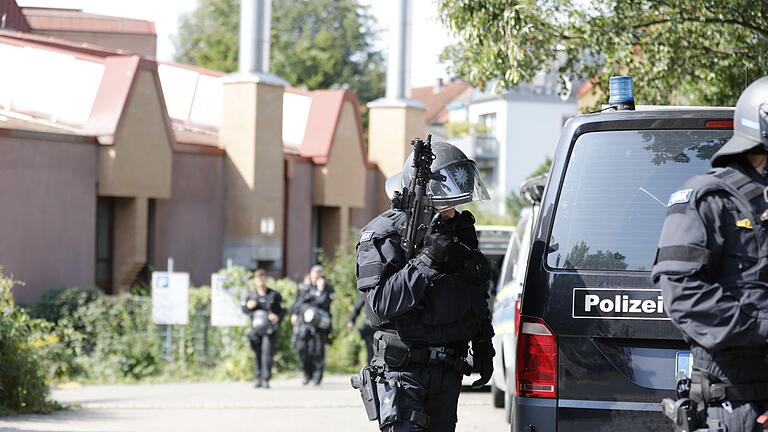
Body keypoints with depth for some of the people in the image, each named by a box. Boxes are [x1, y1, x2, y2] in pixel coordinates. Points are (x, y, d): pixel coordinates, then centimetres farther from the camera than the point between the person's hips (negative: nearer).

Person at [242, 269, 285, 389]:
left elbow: (282, 310, 6)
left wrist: (277, 317, -16)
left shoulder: (274, 295, 3)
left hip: (270, 329, -3)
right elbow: (244, 310, 18)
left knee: (267, 353, -11)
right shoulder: (250, 296, 10)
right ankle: (258, 378, 15)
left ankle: (266, 379, -11)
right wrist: (248, 306, -5)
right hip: (256, 329, 3)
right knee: (257, 354, 5)